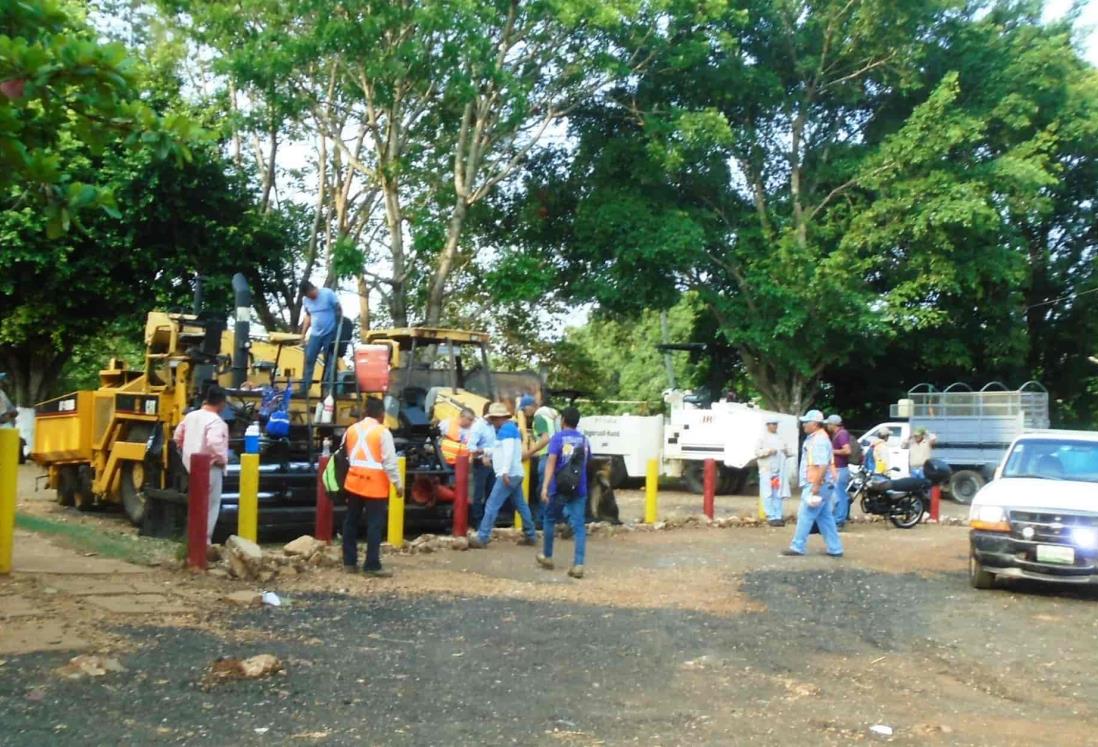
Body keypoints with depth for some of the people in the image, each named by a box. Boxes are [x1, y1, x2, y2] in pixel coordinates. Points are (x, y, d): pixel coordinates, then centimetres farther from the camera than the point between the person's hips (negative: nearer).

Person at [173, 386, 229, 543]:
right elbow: (214, 443, -35)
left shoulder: (191, 416, 5)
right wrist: (221, 459, -20)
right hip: (210, 468, -8)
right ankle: (204, 539, 4)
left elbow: (178, 436, 16)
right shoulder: (216, 421, -20)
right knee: (211, 505, 3)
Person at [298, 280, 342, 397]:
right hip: (315, 334, 4)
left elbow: (339, 310, -6)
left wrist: (340, 329, -9)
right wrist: (303, 334, 9)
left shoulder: (328, 293, -12)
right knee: (309, 360, -1)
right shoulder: (305, 300, 3)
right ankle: (304, 389, 4)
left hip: (330, 333, -4)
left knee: (329, 361, 1)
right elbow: (308, 317, 14)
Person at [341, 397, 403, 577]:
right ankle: (372, 565, -3)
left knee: (351, 522, 14)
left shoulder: (351, 429, 9)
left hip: (354, 482, 6)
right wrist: (397, 483, -8)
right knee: (375, 525, -2)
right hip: (375, 485, -6)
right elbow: (389, 461, -13)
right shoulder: (382, 432, -10)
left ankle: (349, 562, 19)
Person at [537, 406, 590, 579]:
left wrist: (545, 486, -23)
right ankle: (578, 564, -12)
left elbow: (551, 461, -17)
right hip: (579, 489, 3)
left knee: (550, 520, 18)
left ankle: (547, 557, 29)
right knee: (579, 525, -1)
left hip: (559, 487, -3)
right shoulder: (584, 440, 9)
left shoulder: (558, 437, -5)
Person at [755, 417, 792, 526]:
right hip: (767, 470, -5)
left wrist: (787, 451, -2)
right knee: (768, 494, -8)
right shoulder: (762, 437, 4)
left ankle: (778, 516, 8)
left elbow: (788, 453, 20)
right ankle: (771, 517, -7)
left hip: (780, 471, 5)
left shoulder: (780, 438, 19)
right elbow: (757, 452, -6)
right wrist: (768, 451, -18)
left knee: (778, 494, 4)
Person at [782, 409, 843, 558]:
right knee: (825, 518, 11)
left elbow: (822, 466, -25)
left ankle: (797, 547, 1)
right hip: (816, 485, 10)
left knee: (805, 515, -4)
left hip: (816, 485, -10)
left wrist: (816, 486, -27)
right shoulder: (815, 438, 16)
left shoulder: (819, 441, -17)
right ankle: (835, 549, 14)